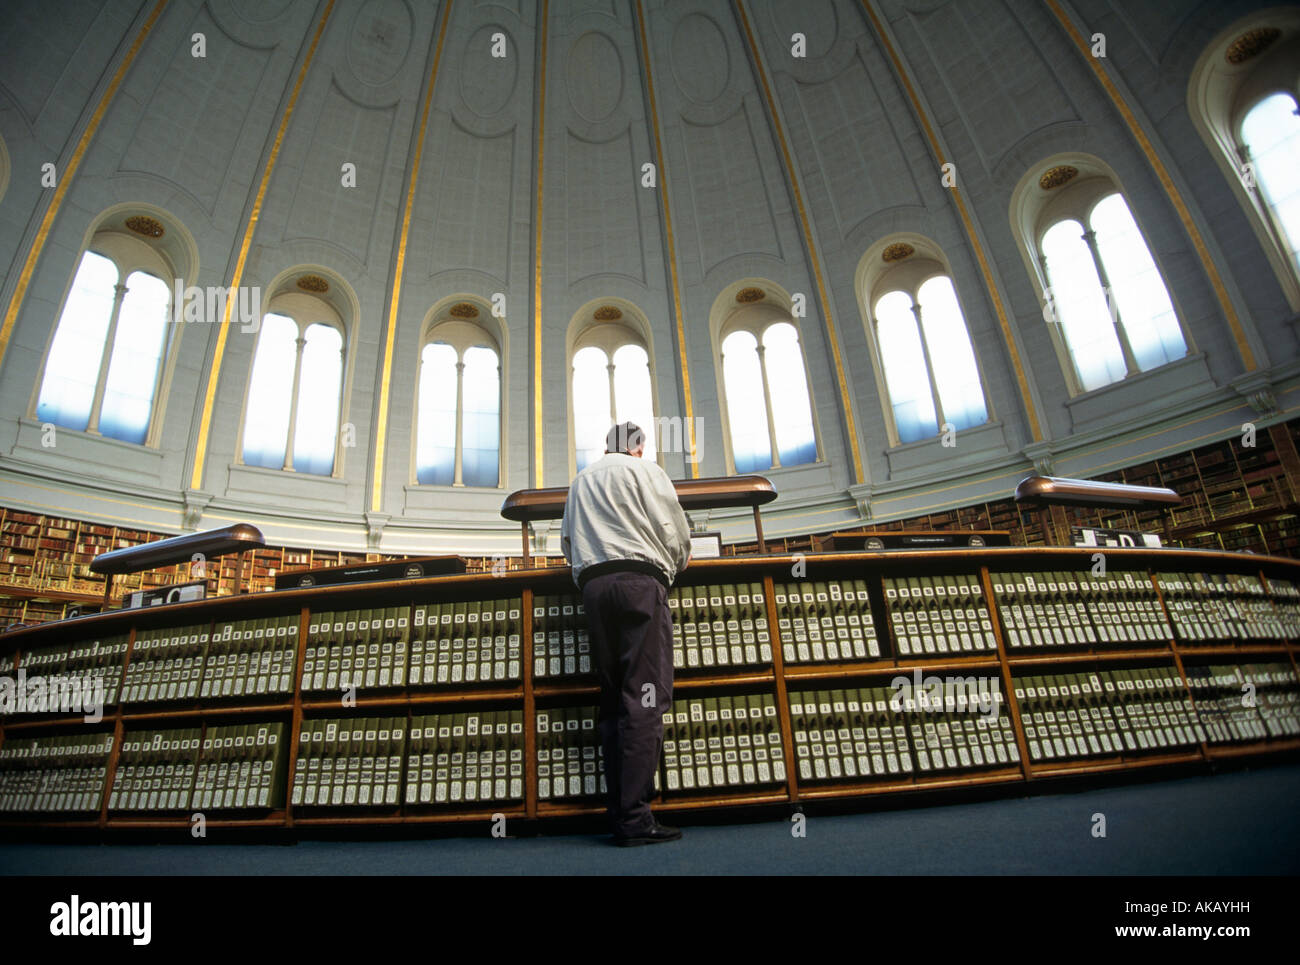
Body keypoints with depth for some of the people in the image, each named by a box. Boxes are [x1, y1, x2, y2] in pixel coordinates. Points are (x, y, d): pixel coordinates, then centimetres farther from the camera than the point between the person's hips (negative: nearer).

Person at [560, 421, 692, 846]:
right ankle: (635, 817, -13)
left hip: (592, 583, 6)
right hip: (638, 578, -6)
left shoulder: (580, 481, 25)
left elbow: (568, 541, 23)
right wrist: (674, 565, 20)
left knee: (614, 699, 6)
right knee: (645, 696, -9)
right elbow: (674, 530, 2)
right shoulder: (644, 470, 7)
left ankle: (618, 813, 4)